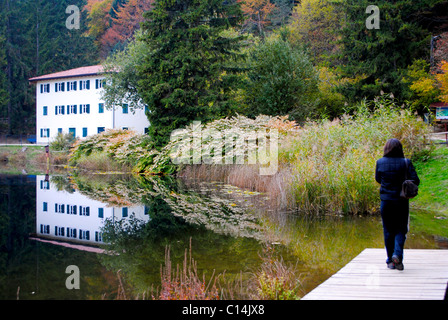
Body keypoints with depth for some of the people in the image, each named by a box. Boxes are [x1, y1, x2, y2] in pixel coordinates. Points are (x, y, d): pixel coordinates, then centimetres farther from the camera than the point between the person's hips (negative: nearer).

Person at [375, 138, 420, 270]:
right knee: (401, 230, 10)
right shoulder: (405, 162, -8)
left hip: (386, 201, 1)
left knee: (388, 231, 11)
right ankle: (397, 254, -11)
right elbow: (415, 180, -10)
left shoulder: (380, 162, -3)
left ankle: (390, 260, 14)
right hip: (401, 201, -1)